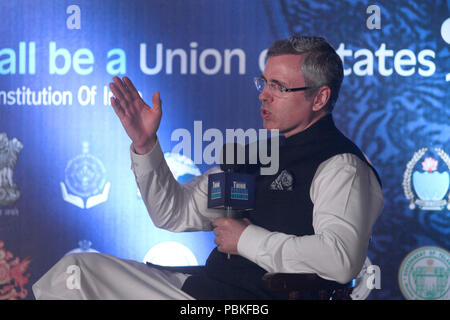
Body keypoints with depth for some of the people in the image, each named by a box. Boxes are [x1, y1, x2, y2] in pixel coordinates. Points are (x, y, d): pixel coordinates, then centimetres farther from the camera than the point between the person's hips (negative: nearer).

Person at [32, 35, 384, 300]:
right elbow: (175, 214, 21)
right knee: (77, 268, 2)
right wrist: (145, 145, 6)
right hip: (199, 287, 9)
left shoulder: (341, 166, -10)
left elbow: (341, 259, -28)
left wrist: (247, 239, -17)